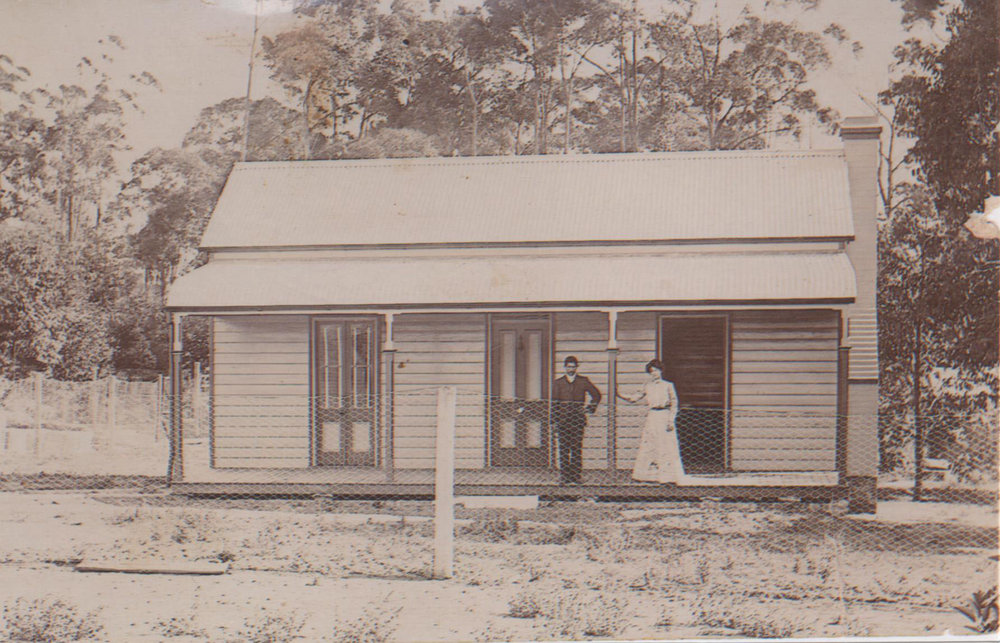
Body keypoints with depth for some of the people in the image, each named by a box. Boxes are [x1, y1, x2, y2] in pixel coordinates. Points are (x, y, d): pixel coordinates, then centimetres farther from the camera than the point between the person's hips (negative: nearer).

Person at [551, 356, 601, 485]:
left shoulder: (583, 381, 8)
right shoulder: (558, 383, 10)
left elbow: (596, 395, 16)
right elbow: (554, 404, 9)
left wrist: (590, 408, 5)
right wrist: (554, 422, 3)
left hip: (578, 420, -1)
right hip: (563, 421, 1)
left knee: (577, 450, -3)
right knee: (563, 450, -2)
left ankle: (576, 477, 1)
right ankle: (564, 477, 2)